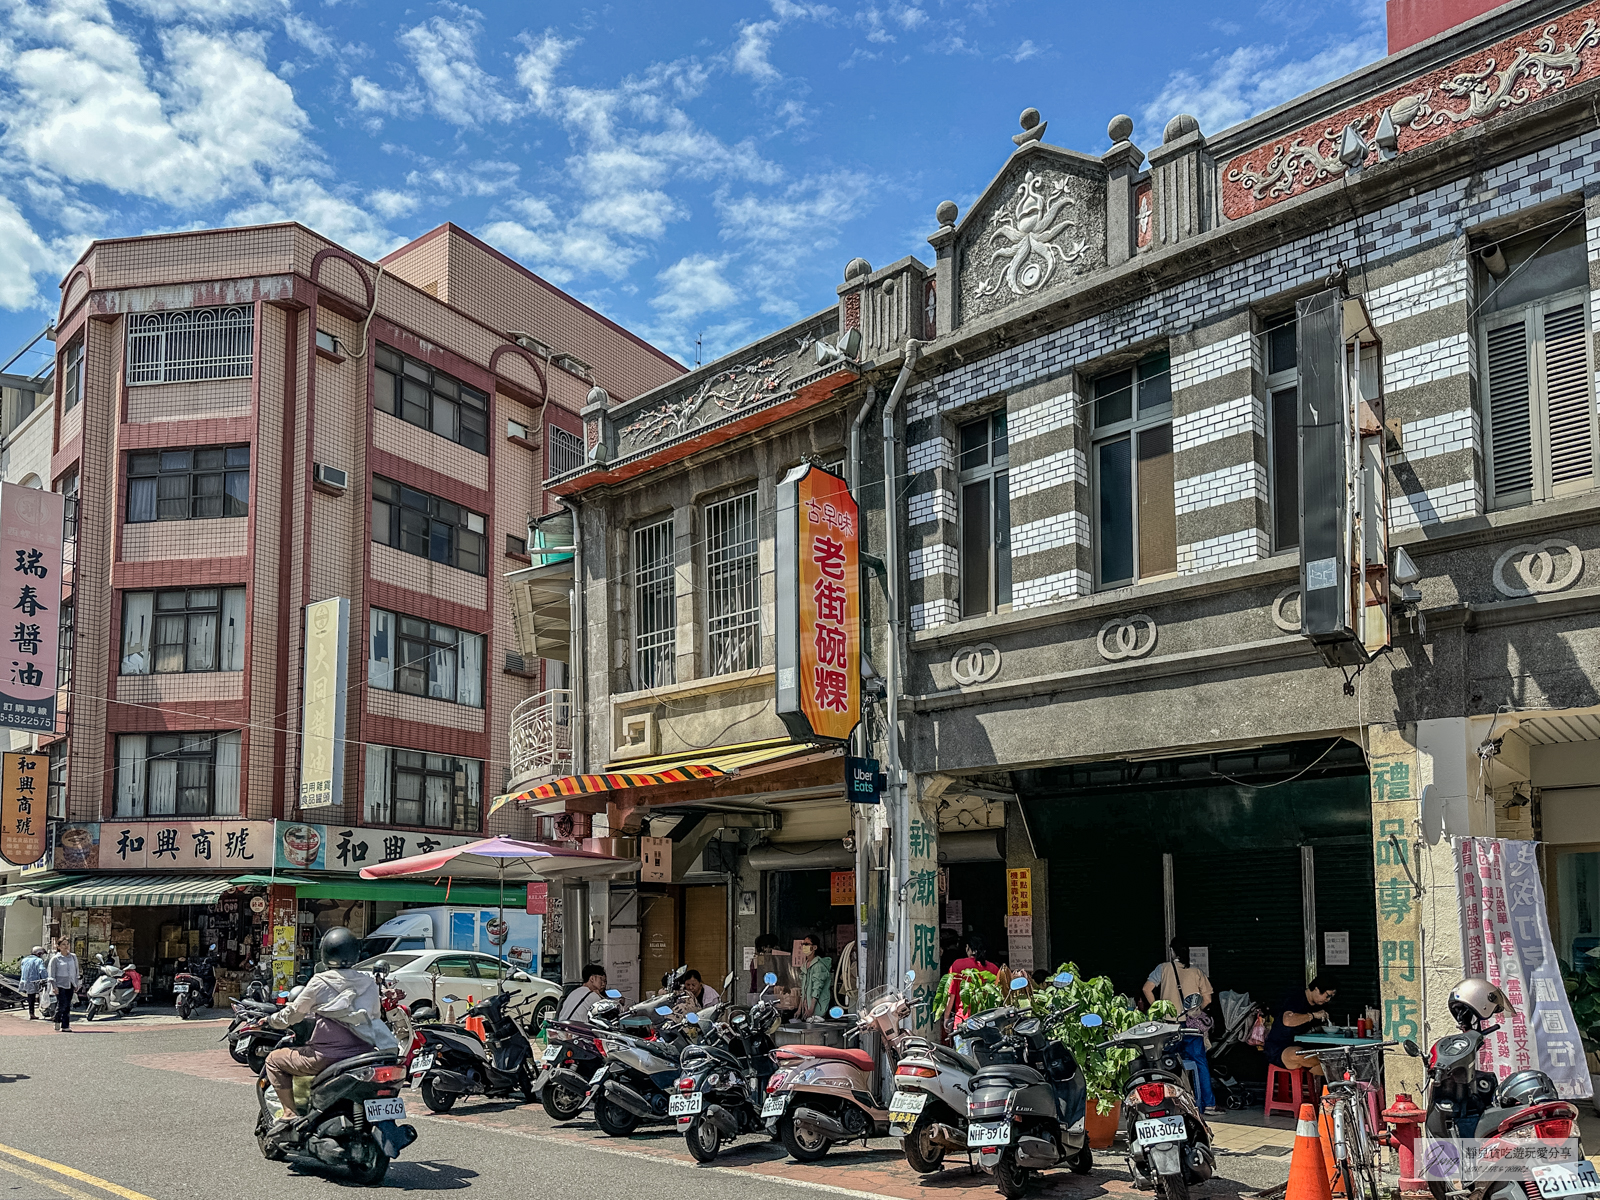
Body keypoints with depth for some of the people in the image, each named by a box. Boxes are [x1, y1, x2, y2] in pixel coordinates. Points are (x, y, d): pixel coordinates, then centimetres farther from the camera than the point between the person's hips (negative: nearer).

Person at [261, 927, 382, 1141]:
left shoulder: (320, 982, -8)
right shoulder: (369, 982, 5)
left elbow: (294, 1013, 3)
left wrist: (272, 1020, 25)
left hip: (327, 1056, -5)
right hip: (363, 1054, 5)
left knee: (274, 1060, 15)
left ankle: (289, 1113, 4)